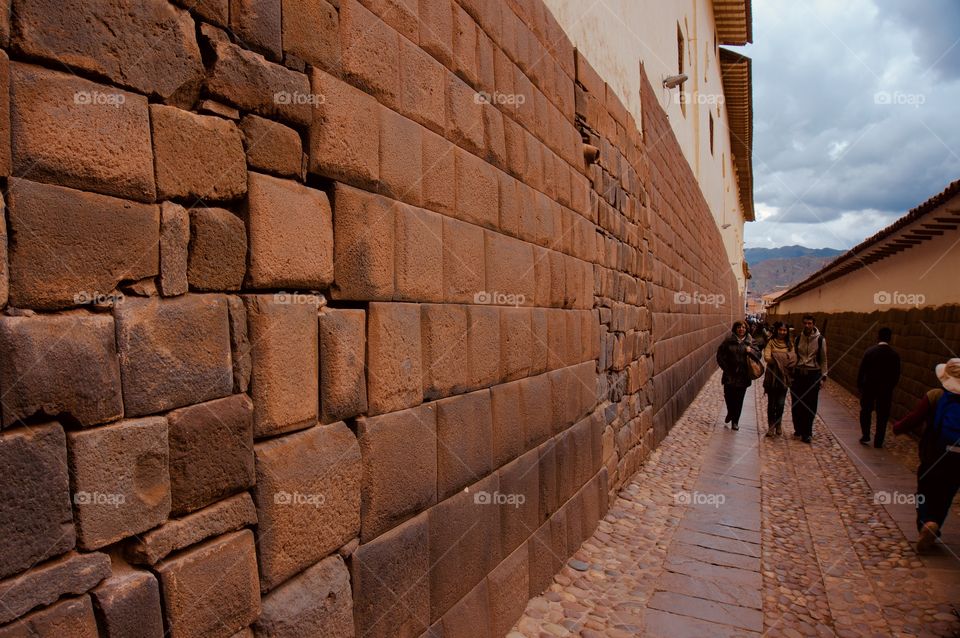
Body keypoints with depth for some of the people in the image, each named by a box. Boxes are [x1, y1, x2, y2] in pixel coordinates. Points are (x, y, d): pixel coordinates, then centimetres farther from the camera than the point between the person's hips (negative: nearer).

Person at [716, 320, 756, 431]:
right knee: (728, 396, -3)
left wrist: (751, 351, -15)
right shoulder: (728, 341, 0)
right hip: (730, 375, -1)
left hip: (743, 376, 1)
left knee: (739, 399, 4)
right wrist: (726, 368, -6)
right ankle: (730, 413, 29)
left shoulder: (750, 341, 5)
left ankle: (735, 421, 19)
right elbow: (720, 356, 1)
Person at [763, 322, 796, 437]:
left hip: (784, 377, 2)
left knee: (780, 403, 0)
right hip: (772, 376, -2)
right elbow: (767, 358, -12)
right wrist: (783, 361, -16)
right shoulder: (771, 342, -1)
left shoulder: (789, 344, 8)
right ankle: (771, 426, 16)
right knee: (771, 403, 5)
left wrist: (777, 359, -16)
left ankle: (778, 425, 20)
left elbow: (794, 360, 1)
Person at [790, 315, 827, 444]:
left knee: (810, 406, 0)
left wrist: (823, 377, -1)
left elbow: (823, 360, 3)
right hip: (798, 373, 2)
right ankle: (798, 429, 21)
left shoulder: (820, 339, -1)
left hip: (813, 374, -2)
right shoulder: (798, 338, 6)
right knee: (796, 404, 4)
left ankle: (807, 433, 10)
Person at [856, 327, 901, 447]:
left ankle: (866, 436, 12)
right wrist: (890, 386, 13)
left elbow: (862, 369, -8)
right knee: (882, 415, 9)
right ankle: (878, 441, 12)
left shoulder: (870, 351, -10)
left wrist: (859, 384, 3)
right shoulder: (894, 354, -6)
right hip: (886, 388, 1)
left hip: (869, 386, -1)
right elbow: (896, 374, -1)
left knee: (866, 411, 15)